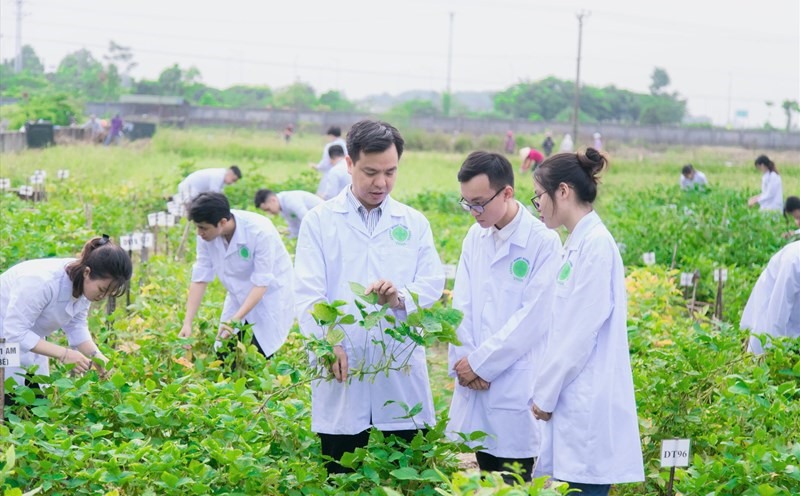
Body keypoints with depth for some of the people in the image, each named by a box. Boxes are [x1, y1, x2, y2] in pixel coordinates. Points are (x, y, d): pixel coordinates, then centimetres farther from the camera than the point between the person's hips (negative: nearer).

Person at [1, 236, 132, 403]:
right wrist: (63, 353, -34)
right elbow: (15, 333, -32)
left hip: (28, 340, 8)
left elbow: (76, 326, -1)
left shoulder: (85, 283, -13)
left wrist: (97, 356, -18)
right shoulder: (43, 281, -37)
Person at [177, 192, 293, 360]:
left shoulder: (260, 232, -30)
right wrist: (187, 323, -16)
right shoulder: (206, 236, -16)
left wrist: (236, 320, -34)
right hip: (239, 295, 5)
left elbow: (261, 283, -27)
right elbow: (200, 279, -11)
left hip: (270, 292, -5)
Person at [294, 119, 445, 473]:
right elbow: (309, 294, -3)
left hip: (402, 380, 1)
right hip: (341, 379, -1)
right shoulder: (320, 221, 7)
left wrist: (401, 297, -19)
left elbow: (433, 284, 4)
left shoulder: (414, 223, 14)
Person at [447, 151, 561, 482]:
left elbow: (532, 318, -14)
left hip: (517, 387, -5)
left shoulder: (543, 242, -10)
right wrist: (462, 361, -4)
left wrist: (480, 363, -10)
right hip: (476, 383, 5)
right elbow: (461, 306, 8)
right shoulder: (475, 237, 9)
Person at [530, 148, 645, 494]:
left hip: (589, 406, -9)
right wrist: (547, 390, 12)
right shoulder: (577, 243, 13)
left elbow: (581, 332, -16)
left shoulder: (596, 244, -13)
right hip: (575, 403, 9)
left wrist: (546, 393, -9)